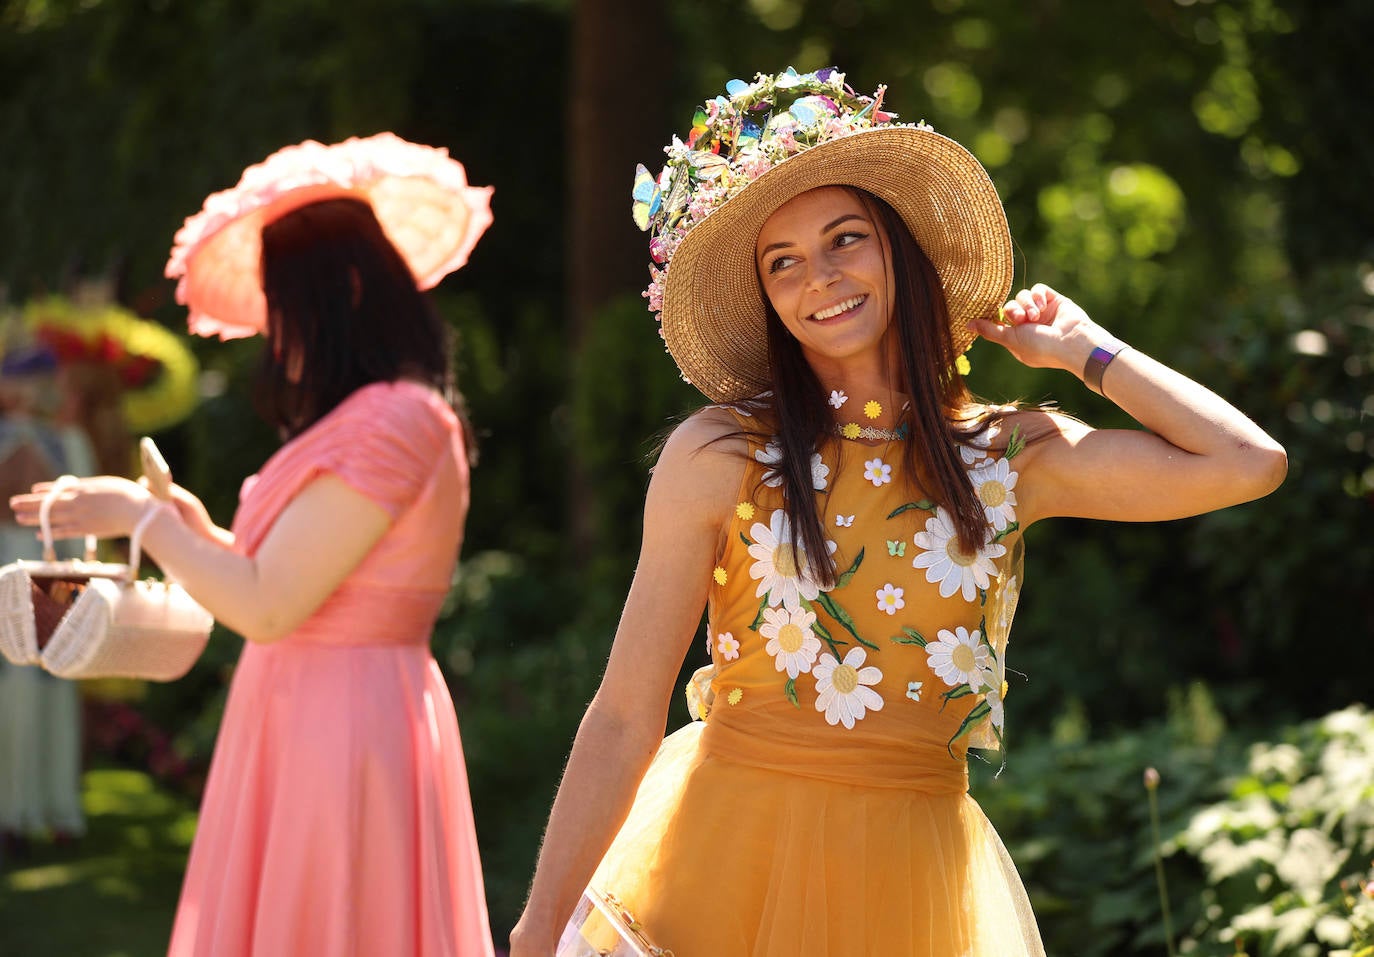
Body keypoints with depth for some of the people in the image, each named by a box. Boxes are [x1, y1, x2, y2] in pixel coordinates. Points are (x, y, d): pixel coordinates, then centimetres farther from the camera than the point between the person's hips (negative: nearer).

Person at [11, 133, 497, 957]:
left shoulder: (388, 423, -17)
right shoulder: (382, 418, 16)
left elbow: (268, 608, -18)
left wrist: (142, 518, -5)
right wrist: (198, 532, 15)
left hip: (339, 729, -10)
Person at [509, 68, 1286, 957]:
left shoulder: (1011, 455, 2)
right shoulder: (719, 455, -5)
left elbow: (1249, 464, -8)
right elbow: (625, 718, -6)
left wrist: (1083, 350, 4)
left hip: (914, 883, 2)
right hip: (727, 867, -2)